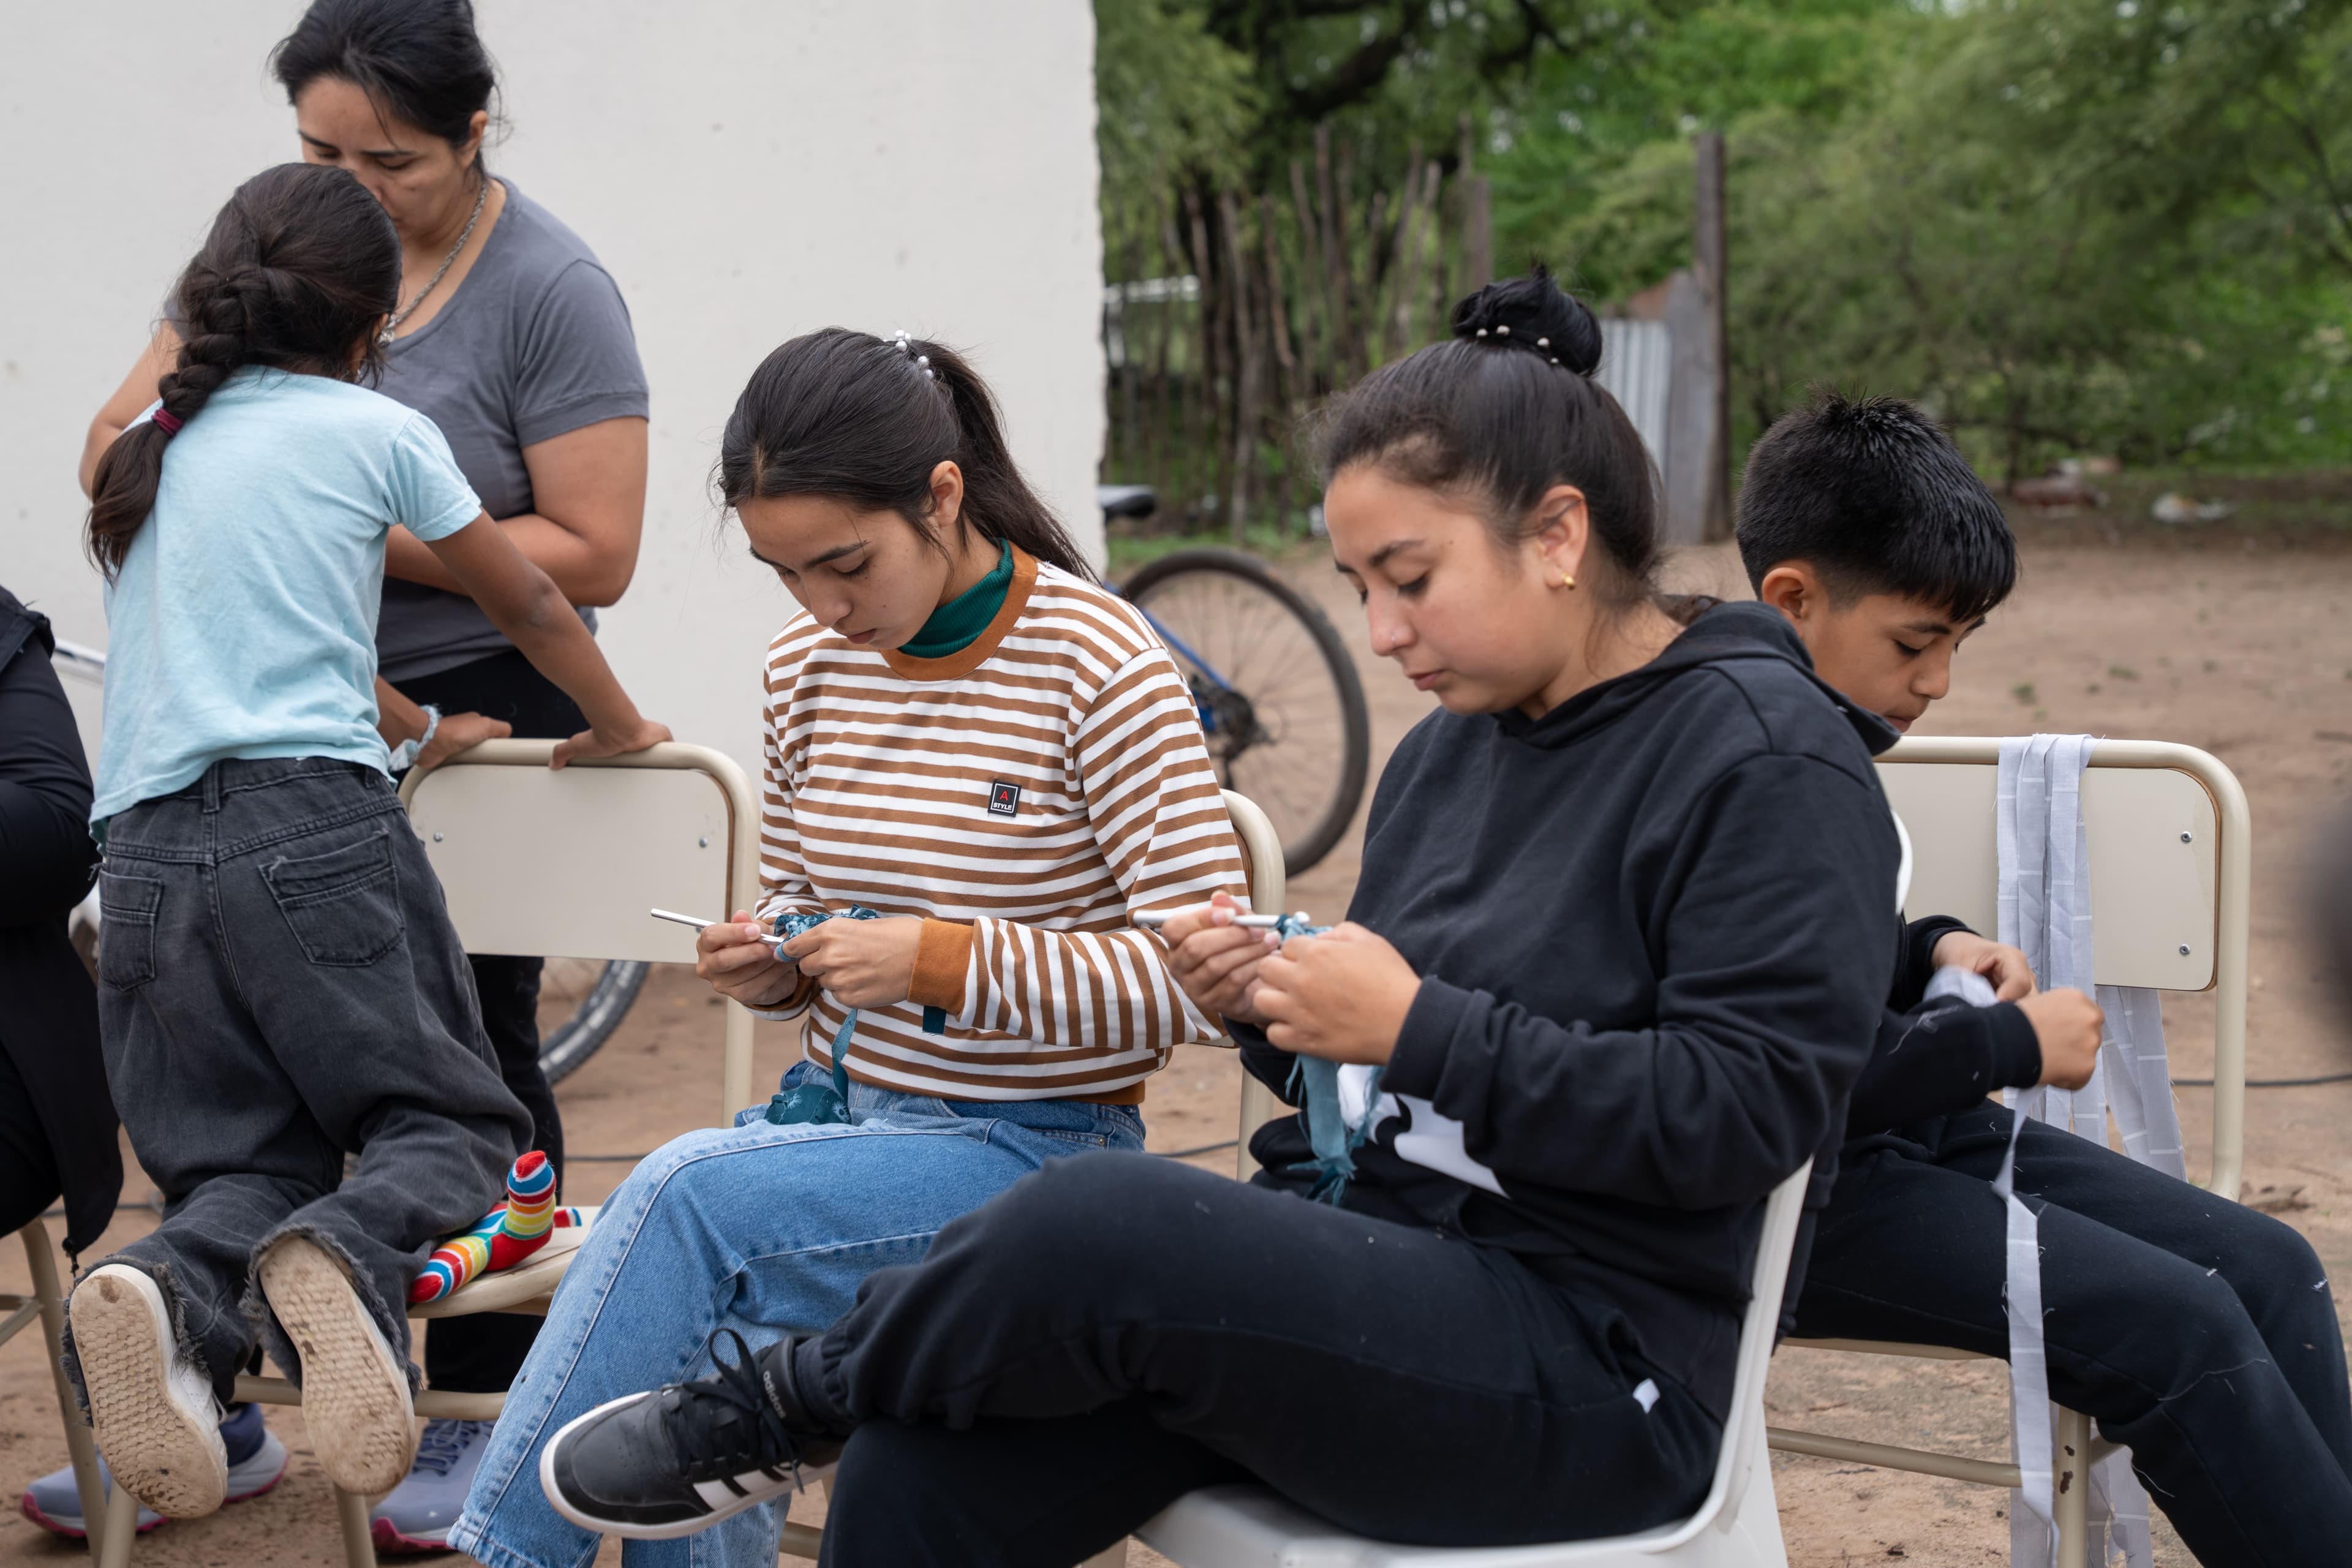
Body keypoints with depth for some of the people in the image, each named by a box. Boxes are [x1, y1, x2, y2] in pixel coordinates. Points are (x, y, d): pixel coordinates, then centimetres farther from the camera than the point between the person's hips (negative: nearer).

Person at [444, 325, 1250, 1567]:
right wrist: (771, 960, -5)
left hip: (1030, 1143, -5)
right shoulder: (809, 664, 6)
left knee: (688, 1194, -29)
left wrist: (948, 961, -24)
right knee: (696, 1384, -25)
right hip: (842, 1108, 5)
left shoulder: (1100, 671, -12)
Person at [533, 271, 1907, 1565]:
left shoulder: (1766, 757, -8)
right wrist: (1277, 1009, 0)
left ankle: (804, 1392, 0)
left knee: (1100, 1223, -30)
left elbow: (1750, 1109, -18)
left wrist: (1419, 1026, -19)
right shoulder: (1449, 751, 16)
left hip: (1585, 1362, -7)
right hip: (1361, 1260, 7)